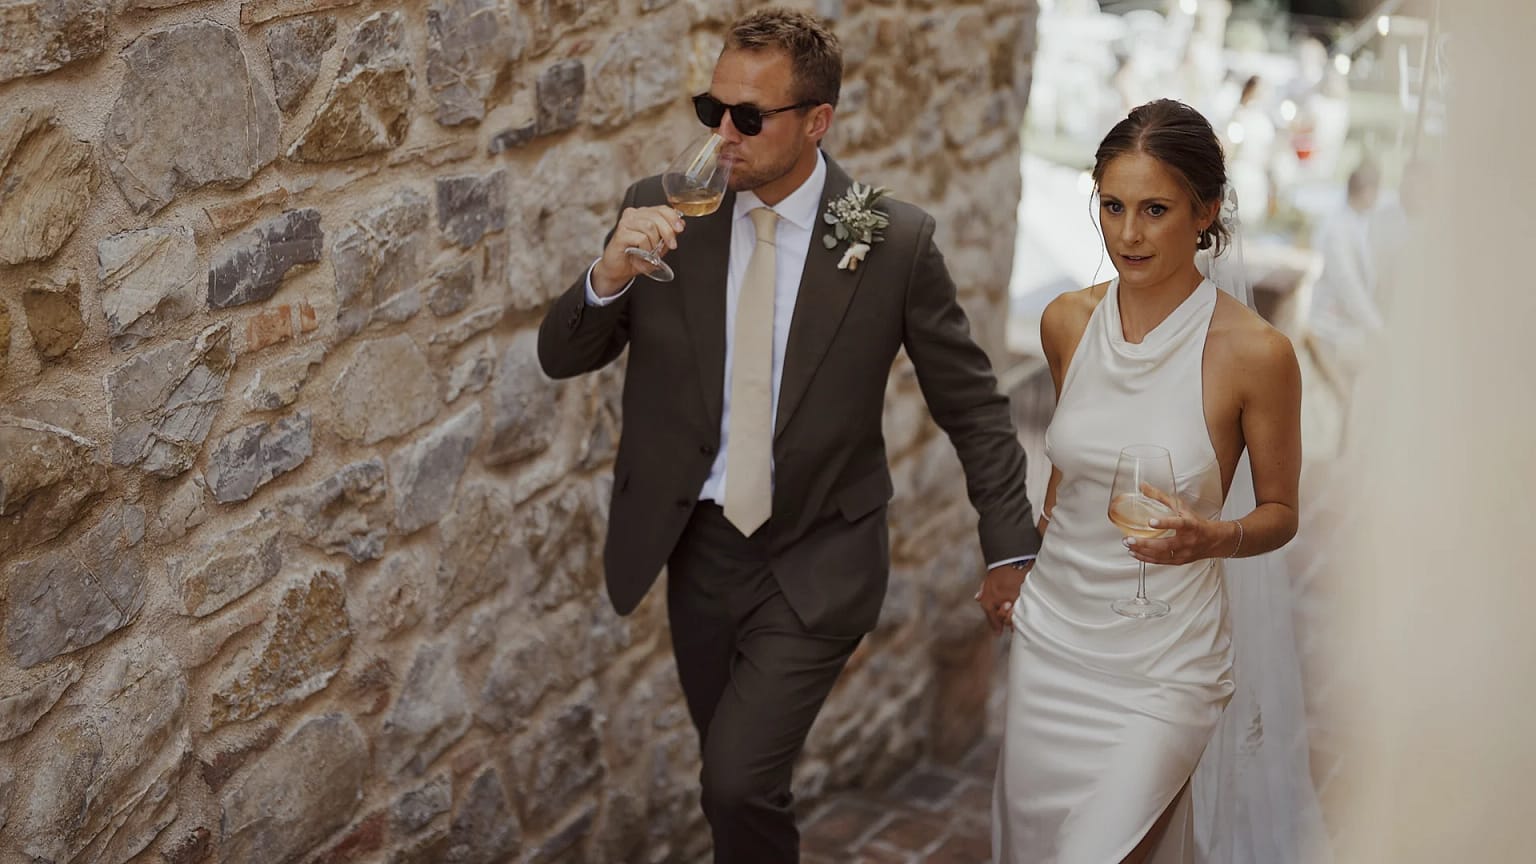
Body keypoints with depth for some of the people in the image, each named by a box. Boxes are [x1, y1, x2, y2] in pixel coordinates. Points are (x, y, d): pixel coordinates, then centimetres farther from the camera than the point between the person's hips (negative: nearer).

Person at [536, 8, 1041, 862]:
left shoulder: (896, 240, -12)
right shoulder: (663, 212, -6)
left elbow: (972, 403, -2)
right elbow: (562, 356, -2)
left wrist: (1011, 549, 1)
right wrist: (610, 275, -23)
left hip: (817, 563, -3)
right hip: (698, 545, 4)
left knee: (740, 782, -14)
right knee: (737, 785, 18)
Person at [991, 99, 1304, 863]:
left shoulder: (1254, 352, -16)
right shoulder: (1067, 322, -2)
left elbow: (1280, 513, -4)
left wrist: (1213, 537, -23)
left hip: (1163, 664, -4)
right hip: (1051, 633, 5)